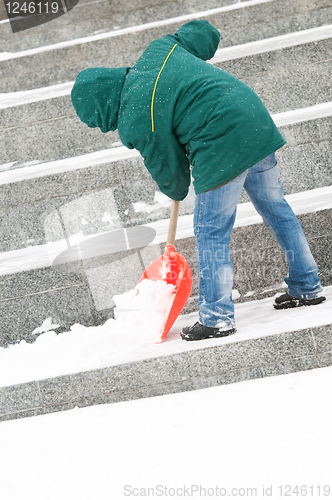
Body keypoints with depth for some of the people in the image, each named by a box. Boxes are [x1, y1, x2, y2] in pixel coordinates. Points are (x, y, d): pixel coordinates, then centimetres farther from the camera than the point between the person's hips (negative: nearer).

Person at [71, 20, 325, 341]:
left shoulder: (135, 124, -9)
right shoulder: (158, 49, 11)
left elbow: (168, 168, 1)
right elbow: (205, 32, 22)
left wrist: (177, 190, 24)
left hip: (223, 144, -9)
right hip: (256, 119, 9)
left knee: (211, 234, 2)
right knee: (275, 208, 19)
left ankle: (217, 318, 7)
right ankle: (307, 287, 31)